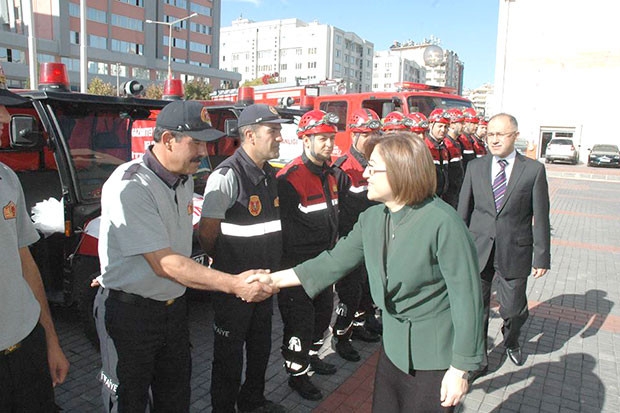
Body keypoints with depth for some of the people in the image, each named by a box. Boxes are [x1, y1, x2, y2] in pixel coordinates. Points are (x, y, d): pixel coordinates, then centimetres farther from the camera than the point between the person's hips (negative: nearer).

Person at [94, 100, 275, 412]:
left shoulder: (185, 179, 2)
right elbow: (164, 264, -29)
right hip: (130, 313, -7)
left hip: (174, 305, 7)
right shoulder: (129, 187, -25)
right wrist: (234, 284, -33)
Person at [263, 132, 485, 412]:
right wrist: (273, 279, -2)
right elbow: (335, 261, 1)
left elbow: (466, 298, -20)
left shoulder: (443, 222, -23)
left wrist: (459, 370, -16)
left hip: (434, 357, -6)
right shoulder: (371, 218, -3)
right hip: (393, 344, 6)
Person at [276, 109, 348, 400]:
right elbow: (286, 227, -19)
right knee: (300, 320, 4)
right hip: (298, 264, -8)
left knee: (324, 311, 22)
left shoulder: (332, 173, 6)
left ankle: (311, 356, 45)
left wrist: (333, 243, 15)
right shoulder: (290, 178, -21)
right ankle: (297, 374, 24)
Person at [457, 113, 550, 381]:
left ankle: (511, 341, 44)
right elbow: (463, 211, 5)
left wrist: (541, 257, -3)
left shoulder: (533, 170, -3)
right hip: (478, 249, 2)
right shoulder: (475, 167, 2)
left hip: (514, 253, -1)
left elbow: (540, 218, -2)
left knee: (514, 309, 10)